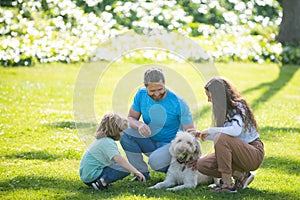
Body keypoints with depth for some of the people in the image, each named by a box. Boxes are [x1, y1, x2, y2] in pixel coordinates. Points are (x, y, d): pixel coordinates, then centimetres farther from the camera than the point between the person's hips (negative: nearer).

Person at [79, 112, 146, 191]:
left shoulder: (101, 140, 16)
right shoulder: (108, 142, -16)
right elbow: (117, 158, -31)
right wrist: (136, 171, -34)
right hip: (93, 174, -10)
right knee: (126, 168, -15)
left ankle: (102, 181, 6)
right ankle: (103, 181, -24)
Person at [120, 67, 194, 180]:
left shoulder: (178, 103, -20)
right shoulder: (141, 95, -9)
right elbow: (131, 118, -1)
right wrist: (139, 125, -27)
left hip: (170, 144, -5)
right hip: (150, 141, 5)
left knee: (155, 162, -36)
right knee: (125, 133, -22)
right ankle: (142, 172, -8)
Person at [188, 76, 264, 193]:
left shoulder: (238, 107, -16)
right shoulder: (224, 109, 9)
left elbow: (236, 130, -35)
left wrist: (210, 130, -25)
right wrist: (200, 134, 19)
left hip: (254, 154, -9)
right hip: (238, 153, 9)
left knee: (221, 138, -33)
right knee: (202, 165, -4)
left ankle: (228, 184, -26)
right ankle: (241, 176, 1)